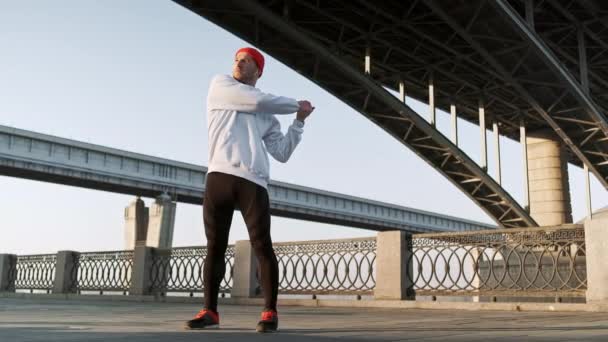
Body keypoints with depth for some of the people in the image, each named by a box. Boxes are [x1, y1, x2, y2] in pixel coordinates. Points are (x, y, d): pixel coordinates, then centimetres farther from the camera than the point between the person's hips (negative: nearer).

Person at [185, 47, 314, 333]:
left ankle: (270, 312, 1)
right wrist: (296, 104, 12)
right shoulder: (219, 85, 17)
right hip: (219, 177, -1)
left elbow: (282, 153, 16)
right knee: (215, 247, 2)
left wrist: (299, 121, 11)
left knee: (263, 247, -5)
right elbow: (257, 100, 1)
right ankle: (210, 311, 10)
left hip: (253, 182, 1)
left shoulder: (267, 115, 24)